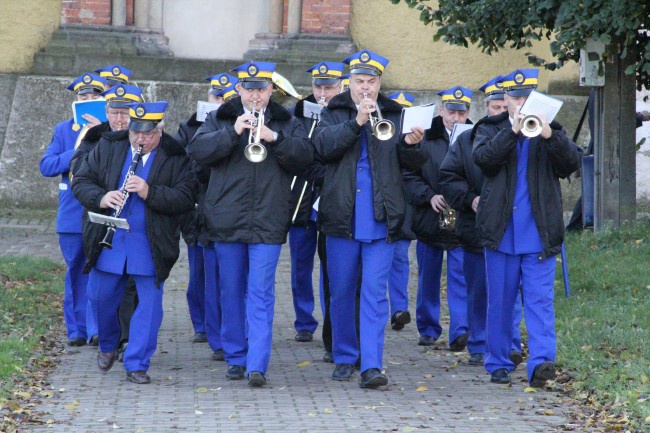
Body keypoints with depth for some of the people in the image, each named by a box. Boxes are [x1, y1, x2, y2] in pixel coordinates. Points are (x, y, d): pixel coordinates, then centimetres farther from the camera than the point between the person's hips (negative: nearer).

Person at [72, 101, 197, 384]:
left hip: (151, 247, -2)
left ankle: (136, 364, 8)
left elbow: (186, 199, -13)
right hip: (108, 242, 3)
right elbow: (81, 181, 4)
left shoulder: (176, 158, -6)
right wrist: (101, 198, -17)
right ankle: (107, 345, 37)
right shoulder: (107, 148, 4)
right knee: (100, 297, 11)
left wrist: (150, 192, -26)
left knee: (149, 303, -1)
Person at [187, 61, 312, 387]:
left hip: (267, 223, -2)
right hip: (227, 221, 2)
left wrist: (274, 138, -18)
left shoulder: (287, 123, 10)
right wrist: (232, 133, -18)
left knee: (261, 293, -8)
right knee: (232, 293, 10)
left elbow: (304, 157, -4)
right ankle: (235, 357, 21)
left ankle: (257, 365, -13)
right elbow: (197, 150, -6)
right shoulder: (220, 119, 9)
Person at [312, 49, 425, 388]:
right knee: (341, 292, 9)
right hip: (341, 217, 1)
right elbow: (323, 146, -12)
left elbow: (414, 164, 3)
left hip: (381, 220, -1)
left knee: (375, 292, -7)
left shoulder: (395, 115, 9)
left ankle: (371, 365, -11)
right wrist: (356, 121, -21)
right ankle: (344, 357, 23)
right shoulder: (334, 113, 8)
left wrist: (411, 144, -19)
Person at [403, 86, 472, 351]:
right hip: (429, 220, 2)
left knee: (460, 276, -9)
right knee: (428, 278, 13)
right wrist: (429, 196, -13)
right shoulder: (424, 138, 1)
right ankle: (428, 329, 26)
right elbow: (409, 176, 0)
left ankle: (460, 332, -13)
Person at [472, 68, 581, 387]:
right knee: (500, 301, 8)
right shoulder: (491, 130, 8)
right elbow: (482, 157, -12)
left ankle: (541, 361, -18)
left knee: (540, 299, -10)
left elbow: (572, 162, -7)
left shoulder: (551, 131, 10)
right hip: (501, 231, 0)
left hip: (540, 234, 0)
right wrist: (513, 131, -21)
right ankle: (498, 363, 17)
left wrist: (549, 136, -23)